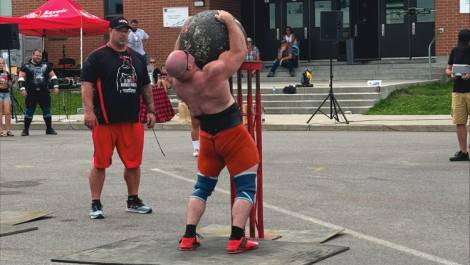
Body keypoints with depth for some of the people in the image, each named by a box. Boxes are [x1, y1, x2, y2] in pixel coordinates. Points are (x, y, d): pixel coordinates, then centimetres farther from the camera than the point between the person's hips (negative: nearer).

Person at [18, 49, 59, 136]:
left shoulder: (46, 66, 13)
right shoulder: (26, 66, 4)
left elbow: (53, 76, 15)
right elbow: (21, 78, 0)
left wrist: (55, 86, 4)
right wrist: (22, 88, -11)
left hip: (44, 93, 2)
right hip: (31, 94, -2)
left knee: (47, 110, 3)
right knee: (29, 111, -1)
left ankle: (49, 129, 13)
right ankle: (25, 130, 7)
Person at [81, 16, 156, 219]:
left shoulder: (136, 58, 16)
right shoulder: (97, 57, -2)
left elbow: (146, 86, 21)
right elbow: (87, 84, -9)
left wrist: (151, 110, 16)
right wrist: (89, 111, -19)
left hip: (132, 121, 5)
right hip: (104, 121, -5)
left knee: (133, 163, 9)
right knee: (100, 163, -1)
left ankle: (133, 201, 23)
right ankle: (95, 204, 7)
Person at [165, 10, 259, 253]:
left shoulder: (176, 83, -8)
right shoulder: (212, 74, -25)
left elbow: (177, 67, 16)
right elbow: (240, 51, -17)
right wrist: (230, 21, -11)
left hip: (207, 136, 6)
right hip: (232, 134, -6)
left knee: (202, 187, 19)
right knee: (246, 188, 2)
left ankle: (188, 237, 14)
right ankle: (236, 240, -5)